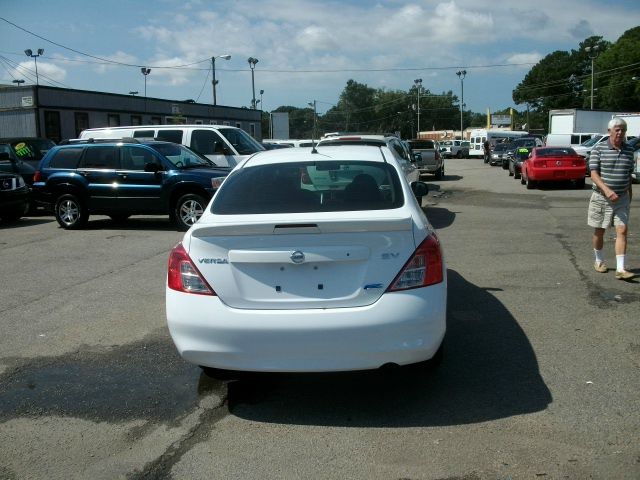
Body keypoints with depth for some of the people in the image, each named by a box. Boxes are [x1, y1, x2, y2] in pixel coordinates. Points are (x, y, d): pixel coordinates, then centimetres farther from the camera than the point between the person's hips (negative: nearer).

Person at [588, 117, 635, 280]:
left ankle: (620, 269, -9)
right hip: (601, 197, -3)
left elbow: (629, 176, 16)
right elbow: (594, 174, -14)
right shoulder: (598, 150, -7)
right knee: (599, 231, 8)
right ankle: (599, 261, 30)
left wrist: (629, 197, 18)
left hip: (622, 199, 3)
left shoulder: (629, 151, 7)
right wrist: (607, 190, -28)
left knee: (622, 230, -7)